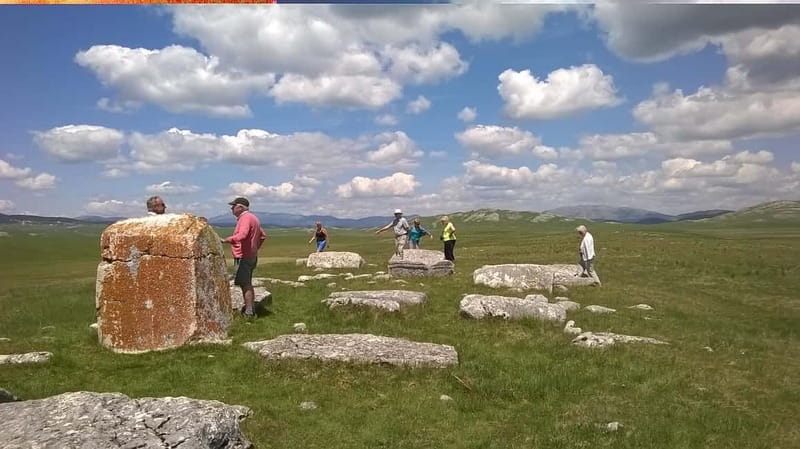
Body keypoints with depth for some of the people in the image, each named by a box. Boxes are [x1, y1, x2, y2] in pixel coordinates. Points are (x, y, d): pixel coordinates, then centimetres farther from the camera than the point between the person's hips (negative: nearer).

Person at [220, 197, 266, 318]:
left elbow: (242, 235, -32)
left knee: (245, 284, -7)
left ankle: (249, 312, -6)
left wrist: (226, 240, -33)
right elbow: (262, 236, 25)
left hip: (243, 257, -11)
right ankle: (251, 310, 24)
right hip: (251, 256, 11)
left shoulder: (245, 218, -15)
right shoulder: (252, 217, 17)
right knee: (247, 284, 17)